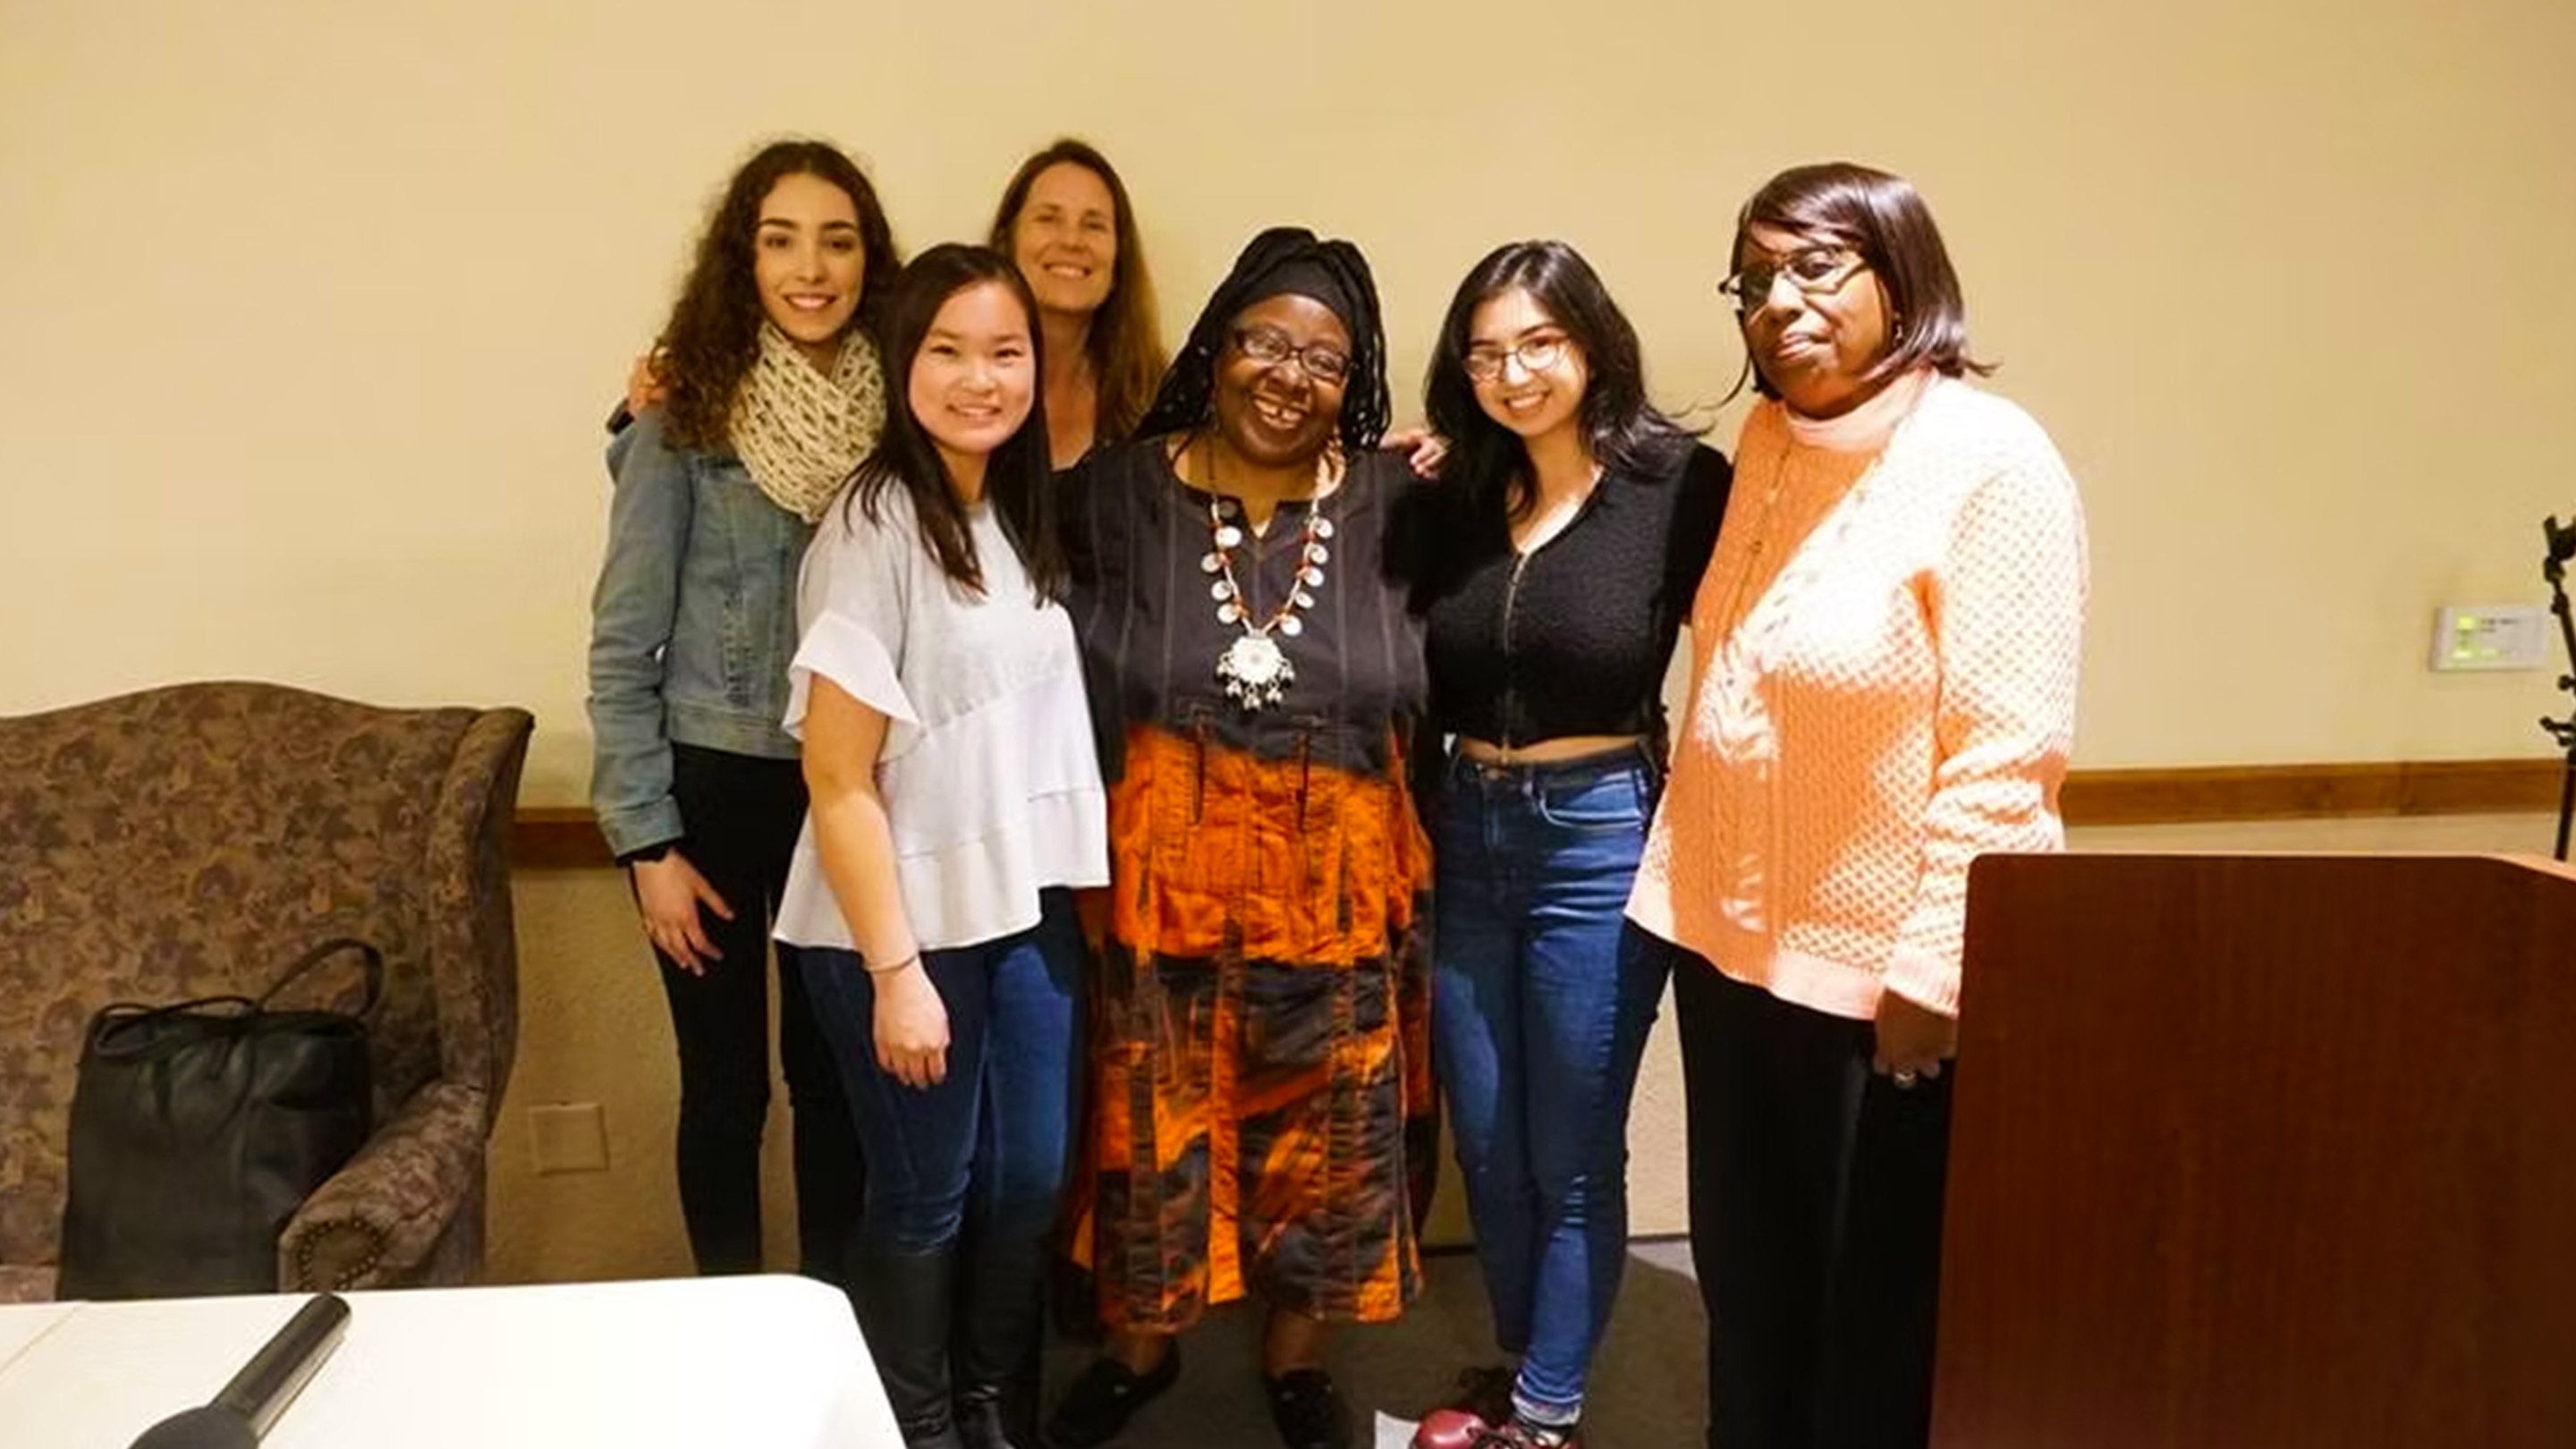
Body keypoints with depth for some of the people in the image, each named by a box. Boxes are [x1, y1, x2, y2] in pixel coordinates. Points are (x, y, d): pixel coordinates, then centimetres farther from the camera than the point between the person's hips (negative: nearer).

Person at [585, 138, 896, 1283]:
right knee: (727, 1086, 9)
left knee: (834, 1078, 14)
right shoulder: (683, 419, -9)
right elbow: (623, 646, -7)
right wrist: (647, 843, -9)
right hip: (716, 786, -2)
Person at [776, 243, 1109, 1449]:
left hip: (1028, 907, 6)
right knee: (925, 1198, 9)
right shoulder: (872, 531, -16)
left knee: (1030, 1182, 15)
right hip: (909, 923, -6)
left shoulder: (1022, 514, 4)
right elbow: (838, 780, -17)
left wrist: (1063, 890, 6)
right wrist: (895, 970, -18)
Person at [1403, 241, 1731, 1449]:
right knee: (1486, 1145, 17)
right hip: (1464, 834, 5)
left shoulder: (1678, 485, -11)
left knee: (1569, 1154, 10)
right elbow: (1424, 688, 7)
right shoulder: (1457, 496, 4)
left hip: (1601, 840, -5)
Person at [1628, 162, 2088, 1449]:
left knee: (1880, 1310, 11)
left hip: (1884, 970, -6)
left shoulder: (1992, 461, -14)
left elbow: (2007, 753, -17)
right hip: (1731, 944, 6)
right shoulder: (1766, 441, 6)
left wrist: (1934, 968, -17)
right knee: (1747, 1282, 20)